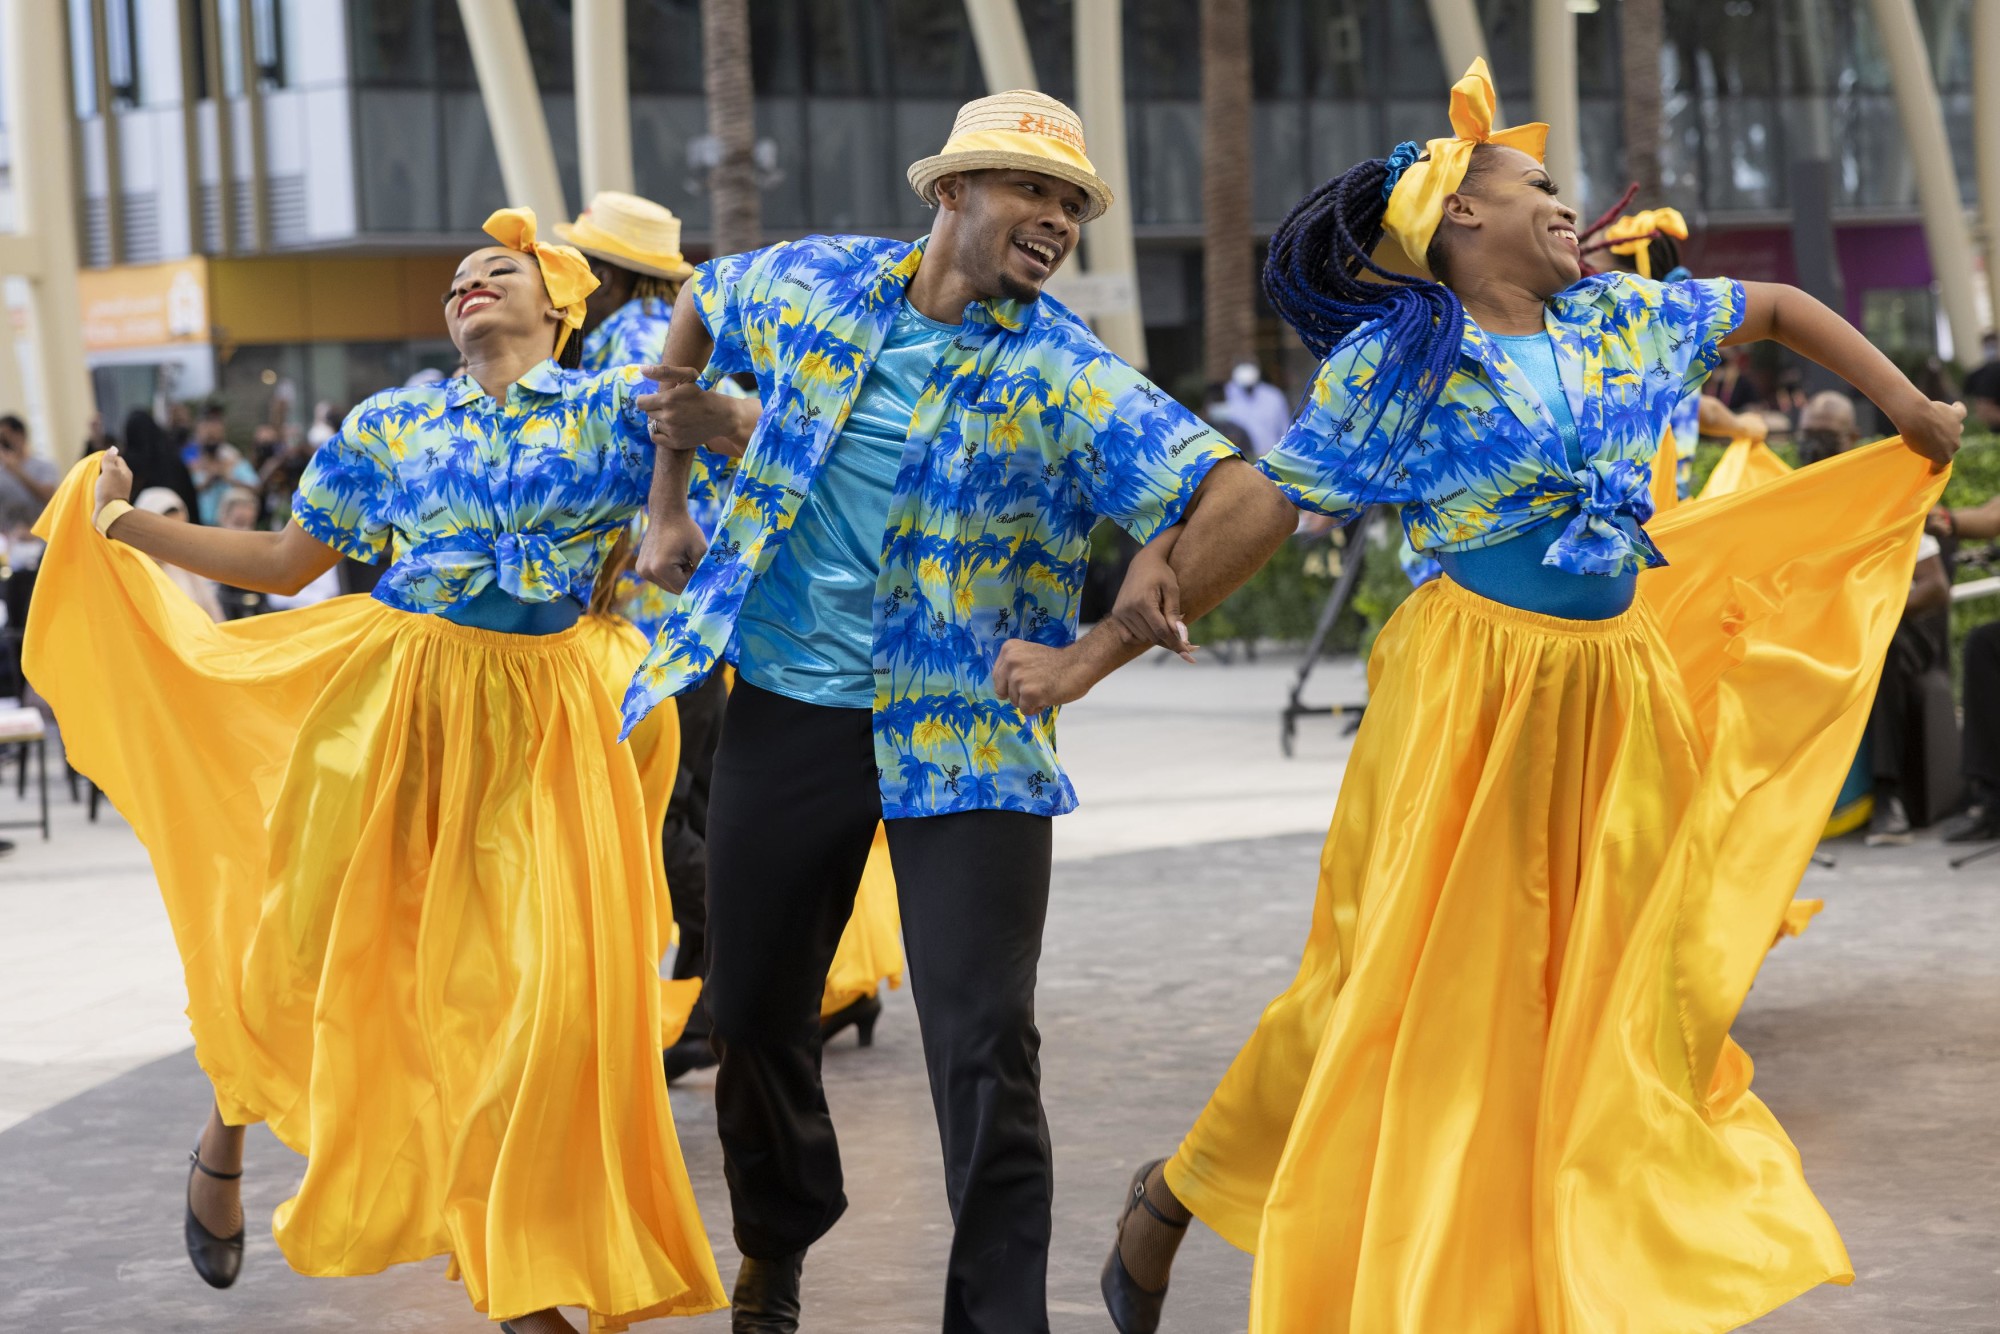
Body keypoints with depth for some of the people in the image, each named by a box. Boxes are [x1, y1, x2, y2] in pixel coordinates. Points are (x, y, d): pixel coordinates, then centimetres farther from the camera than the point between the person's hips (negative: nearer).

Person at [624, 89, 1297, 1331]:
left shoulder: (1070, 378, -12)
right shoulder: (816, 284, -1)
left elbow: (1252, 509, -20)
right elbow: (696, 312, 23)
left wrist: (1094, 659, -17)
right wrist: (669, 497, 18)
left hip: (964, 732, -3)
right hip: (788, 708, 4)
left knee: (986, 1046, -9)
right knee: (755, 1018, 16)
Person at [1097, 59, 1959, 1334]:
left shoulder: (1619, 315, 10)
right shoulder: (1393, 362, -5)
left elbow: (1779, 309, 22)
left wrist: (1908, 410, 18)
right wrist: (1160, 558, -20)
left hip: (1617, 695, 6)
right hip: (1470, 691, -6)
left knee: (1618, 992, 10)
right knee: (1402, 986, -4)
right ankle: (1173, 1198, 11)